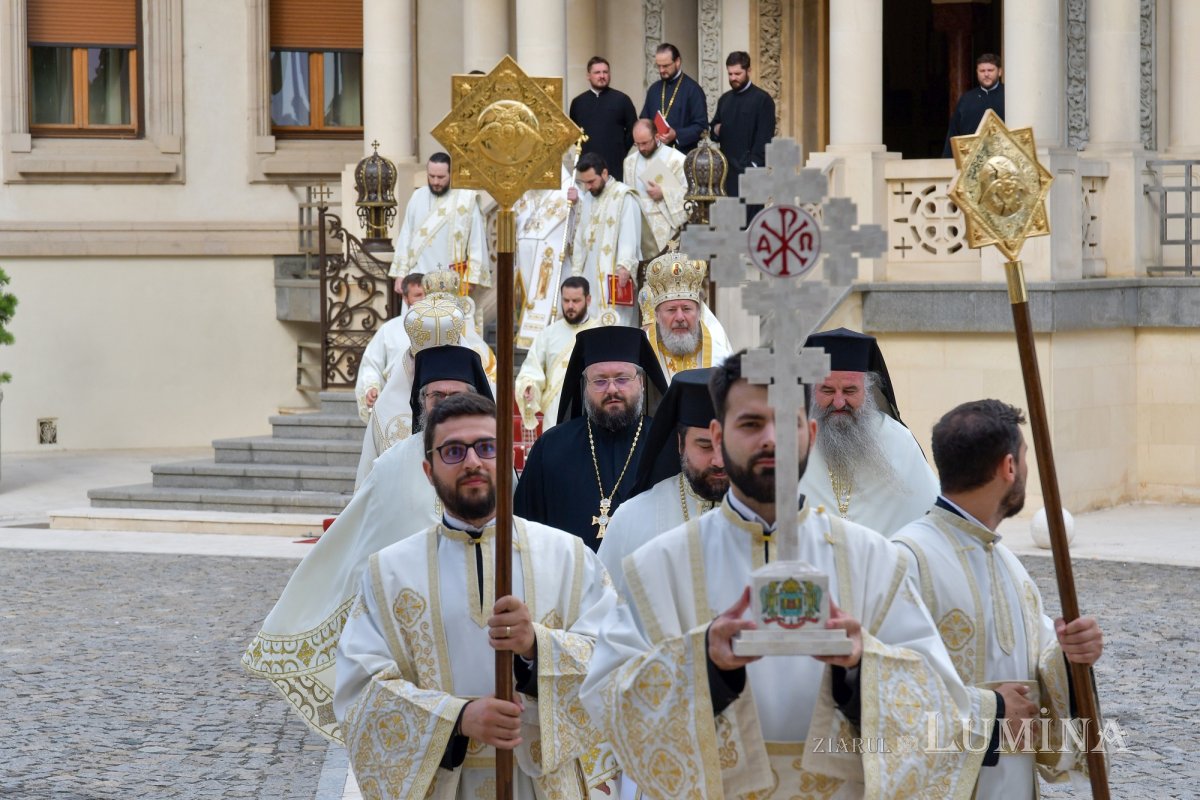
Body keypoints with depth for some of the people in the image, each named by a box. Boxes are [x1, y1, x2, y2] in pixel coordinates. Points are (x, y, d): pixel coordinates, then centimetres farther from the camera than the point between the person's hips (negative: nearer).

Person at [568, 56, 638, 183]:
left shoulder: (622, 100, 4)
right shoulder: (578, 102, 13)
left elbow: (633, 129, 6)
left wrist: (620, 150, 3)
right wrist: (582, 144, 7)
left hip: (614, 164, -2)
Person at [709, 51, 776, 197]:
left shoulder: (762, 100, -4)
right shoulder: (724, 99, 16)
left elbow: (764, 138, -9)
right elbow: (713, 129, 25)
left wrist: (754, 165, -16)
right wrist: (715, 130, 1)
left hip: (749, 169, -6)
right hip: (727, 168, 6)